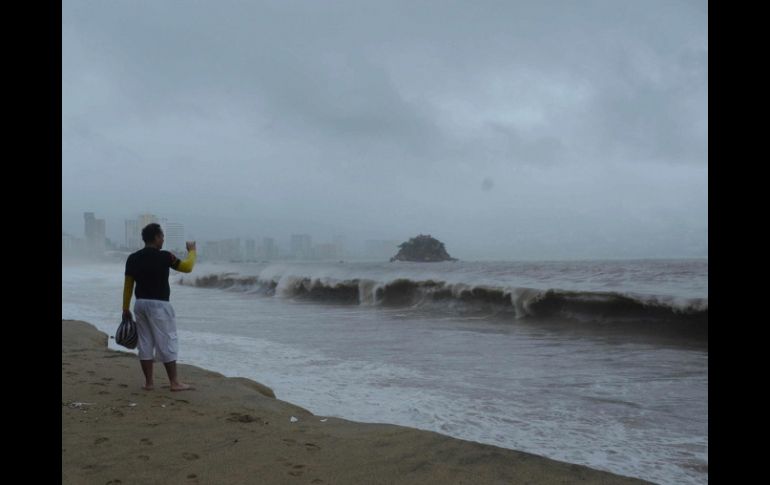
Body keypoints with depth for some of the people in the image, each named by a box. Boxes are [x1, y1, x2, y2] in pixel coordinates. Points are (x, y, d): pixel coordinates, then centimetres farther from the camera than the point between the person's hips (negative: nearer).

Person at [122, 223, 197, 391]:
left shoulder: (133, 258, 4)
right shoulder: (163, 257, -11)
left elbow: (128, 285, 6)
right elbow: (187, 267, -1)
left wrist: (125, 309, 13)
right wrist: (192, 251, 16)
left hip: (140, 304, 6)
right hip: (159, 305, -6)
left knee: (145, 343, 10)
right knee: (167, 343, 0)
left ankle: (149, 382, 13)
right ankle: (175, 382, 4)